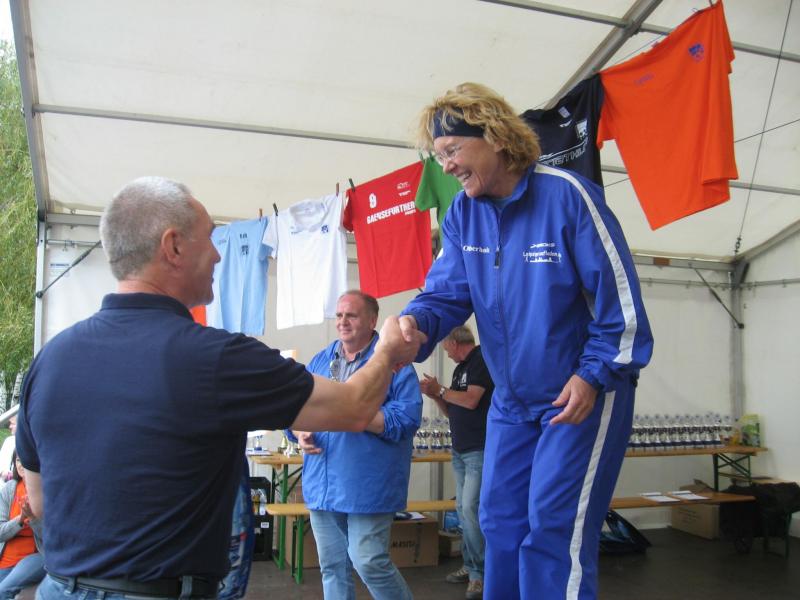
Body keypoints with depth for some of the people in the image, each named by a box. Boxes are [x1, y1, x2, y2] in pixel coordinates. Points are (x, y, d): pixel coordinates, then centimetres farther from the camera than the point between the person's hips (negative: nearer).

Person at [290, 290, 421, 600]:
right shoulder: (319, 361, 13)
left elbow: (406, 418, -16)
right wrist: (300, 432, -6)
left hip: (368, 485, -6)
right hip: (322, 484, 6)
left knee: (369, 562, -3)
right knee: (332, 567, 13)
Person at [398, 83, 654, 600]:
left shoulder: (567, 194, -17)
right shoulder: (462, 214, 1)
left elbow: (619, 293, -14)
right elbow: (447, 291, -5)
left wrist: (595, 374, -16)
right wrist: (416, 323, -26)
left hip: (586, 392, -6)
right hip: (512, 402, 6)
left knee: (554, 528, -8)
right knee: (500, 523, 11)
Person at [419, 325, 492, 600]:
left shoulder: (481, 360, -10)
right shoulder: (460, 368, 16)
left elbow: (470, 400, -20)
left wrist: (439, 390, -7)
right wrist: (436, 395, 3)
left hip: (479, 450, -9)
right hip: (460, 451, 9)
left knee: (470, 508, -11)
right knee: (463, 509, 10)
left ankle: (480, 573, -3)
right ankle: (471, 566, 19)